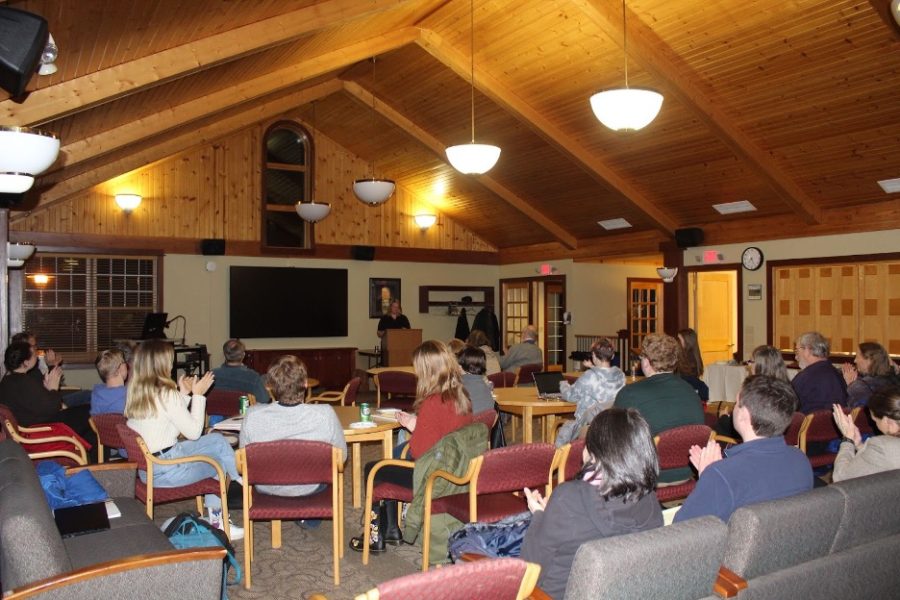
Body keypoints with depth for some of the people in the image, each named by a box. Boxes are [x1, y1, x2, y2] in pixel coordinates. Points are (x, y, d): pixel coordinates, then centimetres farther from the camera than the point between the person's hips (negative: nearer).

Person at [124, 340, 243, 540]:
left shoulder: (135, 392, 5)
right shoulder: (166, 394, -21)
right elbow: (194, 431, -14)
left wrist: (184, 394, 12)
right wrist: (198, 395, -6)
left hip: (144, 466, 8)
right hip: (165, 470, -8)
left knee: (217, 439, 13)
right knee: (219, 463, 12)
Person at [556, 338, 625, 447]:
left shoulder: (589, 376, -19)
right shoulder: (620, 375, -6)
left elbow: (570, 396, -4)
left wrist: (563, 384, 16)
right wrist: (594, 368, 26)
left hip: (588, 425, -5)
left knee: (564, 429, 20)